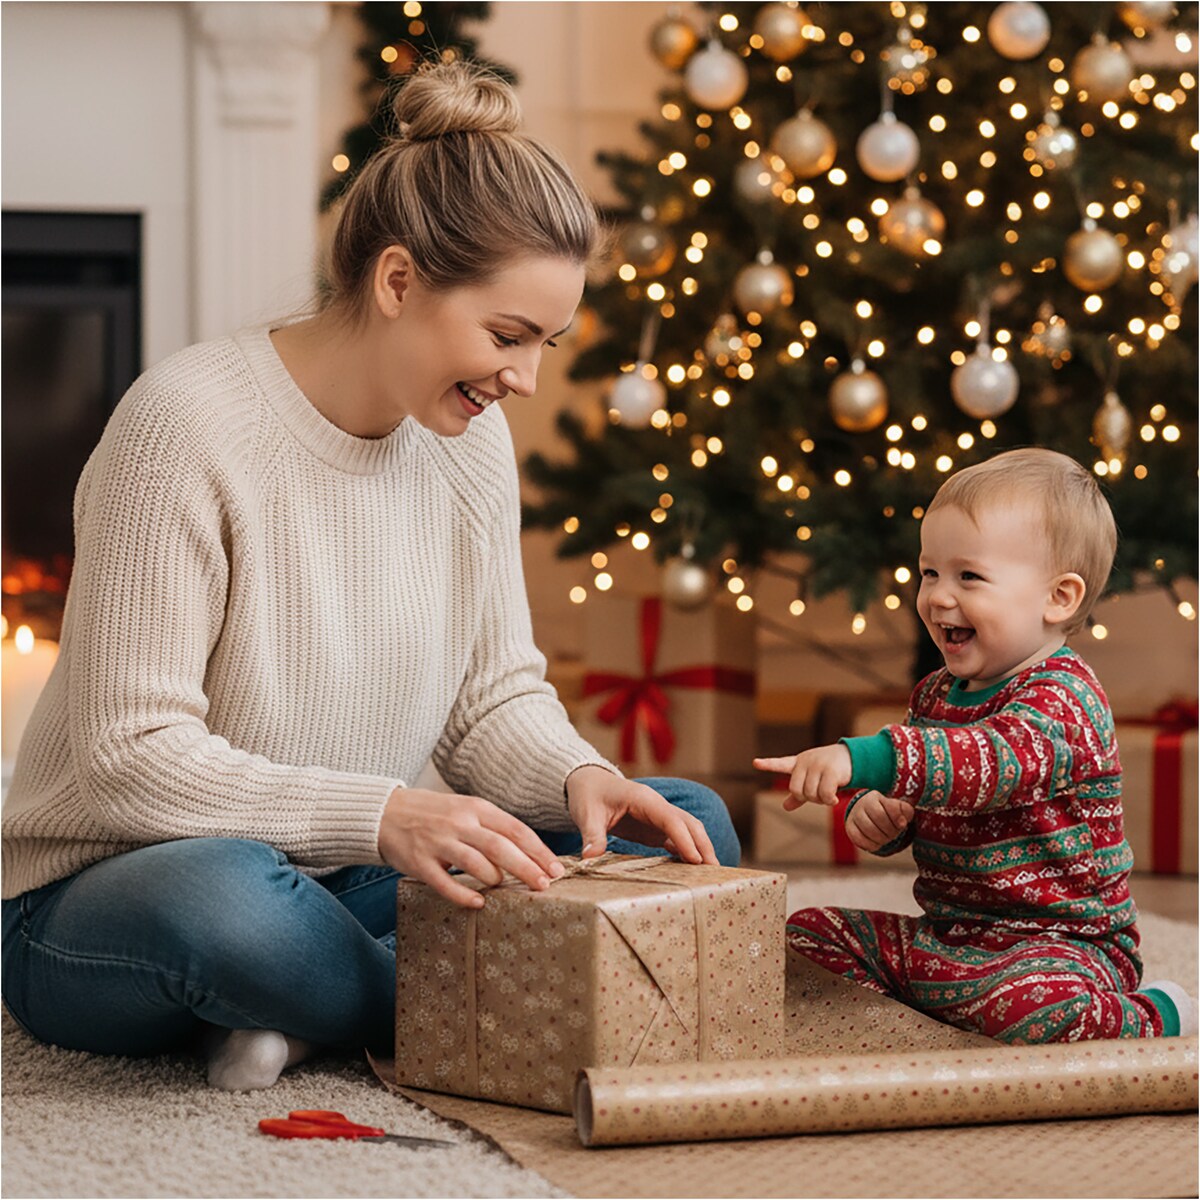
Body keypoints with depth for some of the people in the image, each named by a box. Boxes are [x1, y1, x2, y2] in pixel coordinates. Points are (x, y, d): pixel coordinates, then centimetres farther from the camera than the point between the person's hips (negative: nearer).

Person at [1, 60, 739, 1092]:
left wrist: (576, 776, -16)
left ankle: (321, 1015, -14)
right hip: (103, 904, -7)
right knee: (226, 893, -43)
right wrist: (381, 814, -33)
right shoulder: (188, 426, -20)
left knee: (689, 828, -6)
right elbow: (131, 756, -23)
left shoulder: (468, 437, 1)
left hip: (352, 887, 7)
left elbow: (495, 696, 7)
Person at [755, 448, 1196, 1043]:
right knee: (809, 932, 5)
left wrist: (862, 759, -53)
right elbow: (904, 799, 22)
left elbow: (999, 761, -41)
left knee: (1036, 1005, -39)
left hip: (1061, 944, -8)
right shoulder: (935, 693, 9)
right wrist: (873, 814, -6)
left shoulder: (1062, 697, -19)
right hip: (945, 937, 8)